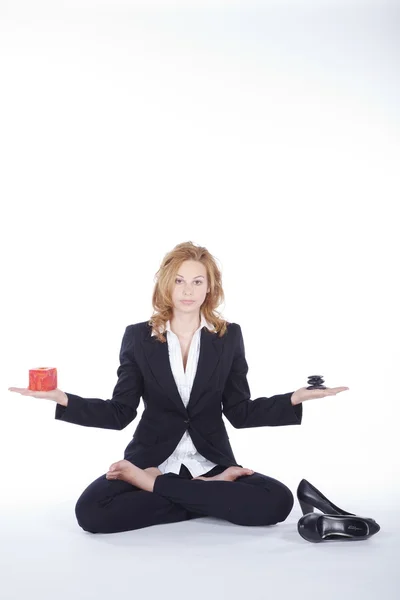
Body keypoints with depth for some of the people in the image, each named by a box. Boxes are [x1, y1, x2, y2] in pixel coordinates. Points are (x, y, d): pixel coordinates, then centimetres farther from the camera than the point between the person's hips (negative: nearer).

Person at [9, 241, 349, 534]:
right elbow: (121, 413, 1)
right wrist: (63, 399, -13)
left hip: (211, 463, 1)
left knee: (278, 501, -26)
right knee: (91, 510, -28)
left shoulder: (229, 336, 4)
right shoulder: (138, 337, 3)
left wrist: (296, 398, -11)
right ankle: (211, 494, -15)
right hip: (150, 460, -1)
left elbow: (240, 412, 3)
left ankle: (151, 485, -13)